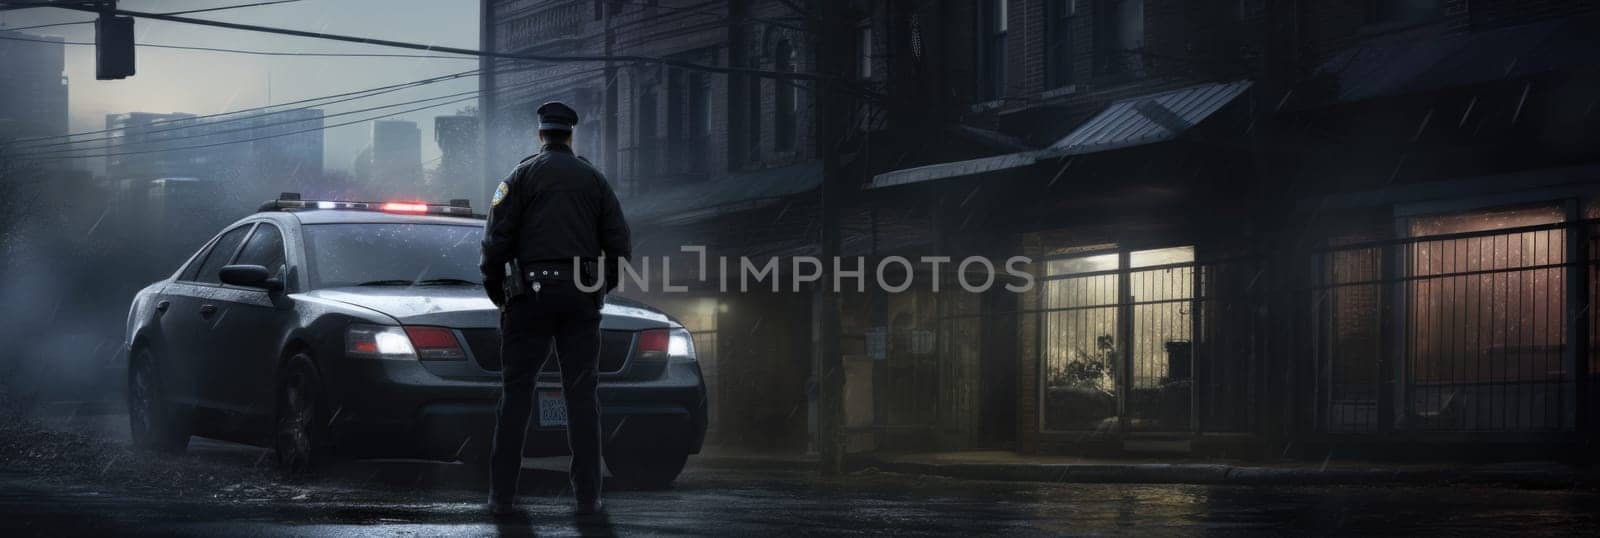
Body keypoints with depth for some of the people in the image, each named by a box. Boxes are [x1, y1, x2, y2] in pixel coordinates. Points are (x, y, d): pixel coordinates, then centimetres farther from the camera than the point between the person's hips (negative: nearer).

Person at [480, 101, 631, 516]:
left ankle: (503, 494, -5)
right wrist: (601, 290, 21)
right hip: (581, 297, 2)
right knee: (581, 394, 4)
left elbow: (496, 239, -4)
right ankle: (587, 494, -1)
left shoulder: (521, 176, 3)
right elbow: (618, 244, 9)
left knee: (516, 393, 0)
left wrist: (495, 292, 8)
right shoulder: (594, 179, 12)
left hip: (531, 293, -2)